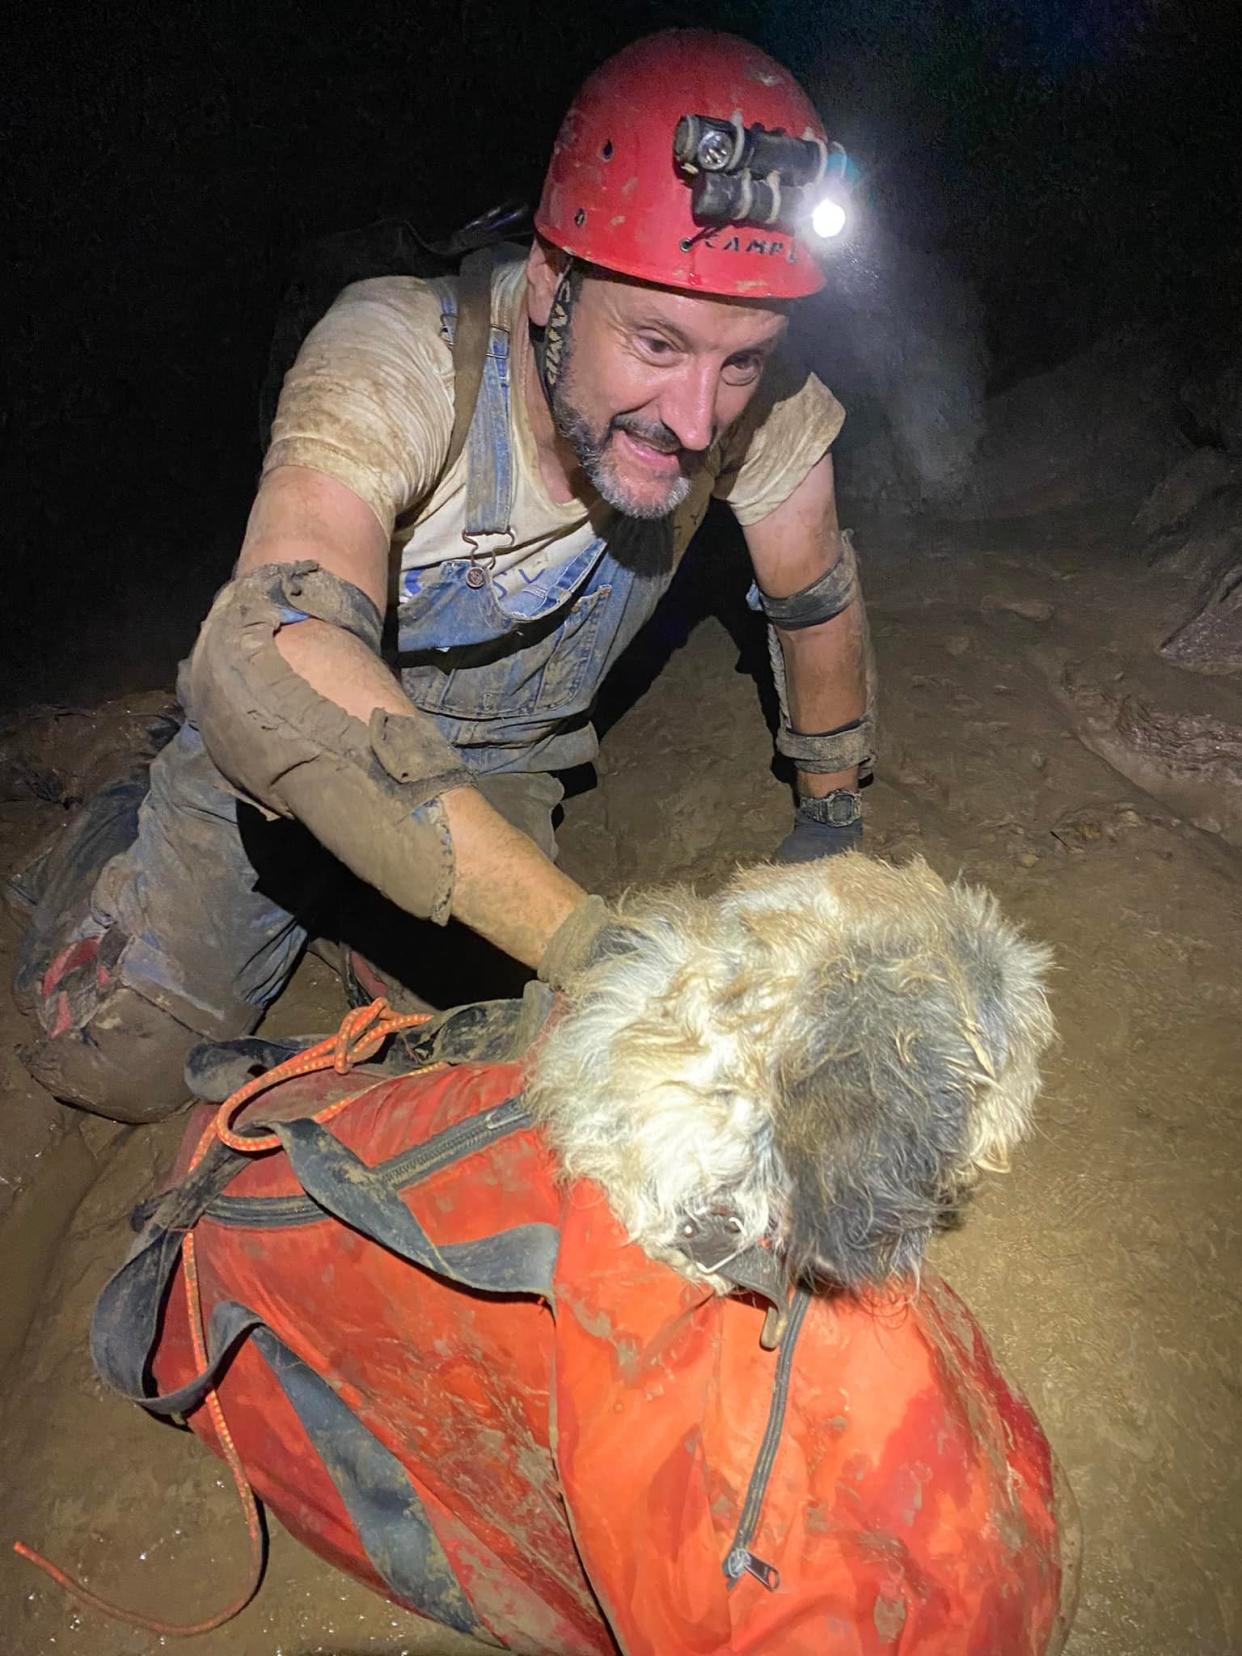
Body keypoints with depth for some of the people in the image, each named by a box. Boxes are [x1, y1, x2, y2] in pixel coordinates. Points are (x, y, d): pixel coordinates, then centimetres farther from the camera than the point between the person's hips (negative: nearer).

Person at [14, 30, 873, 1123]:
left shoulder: (756, 398, -27)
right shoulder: (402, 357, -38)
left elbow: (817, 596, -8)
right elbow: (269, 667, -54)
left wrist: (831, 813, 5)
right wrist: (591, 943, -61)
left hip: (502, 760, 4)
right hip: (285, 738, -3)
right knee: (125, 1069, -5)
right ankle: (124, 846, 27)